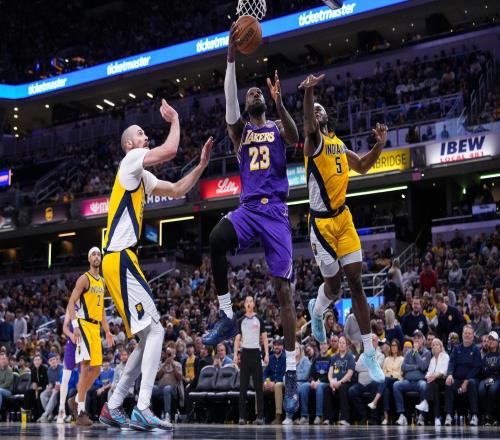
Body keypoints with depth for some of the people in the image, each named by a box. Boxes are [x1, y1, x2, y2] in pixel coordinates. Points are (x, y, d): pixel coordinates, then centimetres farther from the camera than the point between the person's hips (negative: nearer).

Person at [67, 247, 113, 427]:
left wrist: (107, 331, 19)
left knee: (96, 368, 7)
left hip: (96, 327, 8)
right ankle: (81, 412, -12)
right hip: (84, 324, -8)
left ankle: (76, 400, 23)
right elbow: (71, 303, -12)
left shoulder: (102, 282, 18)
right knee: (85, 366, -14)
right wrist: (75, 326, -24)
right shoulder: (84, 278, -5)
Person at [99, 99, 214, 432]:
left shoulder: (142, 176, 23)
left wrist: (202, 165, 17)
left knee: (149, 336, 10)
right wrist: (175, 120, 0)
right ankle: (142, 410, -20)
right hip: (120, 259, -10)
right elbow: (171, 150, -16)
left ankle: (113, 407, 14)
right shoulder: (130, 160, -4)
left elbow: (177, 191, 27)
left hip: (122, 260, 10)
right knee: (155, 330, -16)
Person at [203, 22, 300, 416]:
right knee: (215, 240, -34)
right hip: (248, 208, 1)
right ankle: (227, 317, -19)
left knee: (283, 288, -6)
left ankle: (291, 373, -4)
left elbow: (295, 138, -11)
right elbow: (229, 99, 0)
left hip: (276, 210, -1)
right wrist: (232, 55, -10)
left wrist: (279, 102, -23)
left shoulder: (278, 128, 14)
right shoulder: (240, 130, 17)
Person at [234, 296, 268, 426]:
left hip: (256, 353, -1)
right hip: (244, 353, 1)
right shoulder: (241, 321, 9)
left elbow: (264, 338, 4)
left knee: (258, 386, -1)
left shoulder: (259, 320, 6)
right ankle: (242, 416, 2)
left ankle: (260, 416, 3)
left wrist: (266, 354, -5)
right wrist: (235, 354, -3)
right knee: (243, 387, 0)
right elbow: (237, 338, 8)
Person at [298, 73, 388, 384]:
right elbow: (309, 125, -31)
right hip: (321, 222, -5)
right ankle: (317, 311, 38)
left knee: (356, 282, 1)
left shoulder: (339, 144, 15)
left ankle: (369, 353, 4)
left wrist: (380, 145, 9)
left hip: (344, 218, 6)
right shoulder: (314, 141, -7)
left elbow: (362, 167, 26)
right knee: (334, 283, 0)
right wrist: (308, 92, -50)